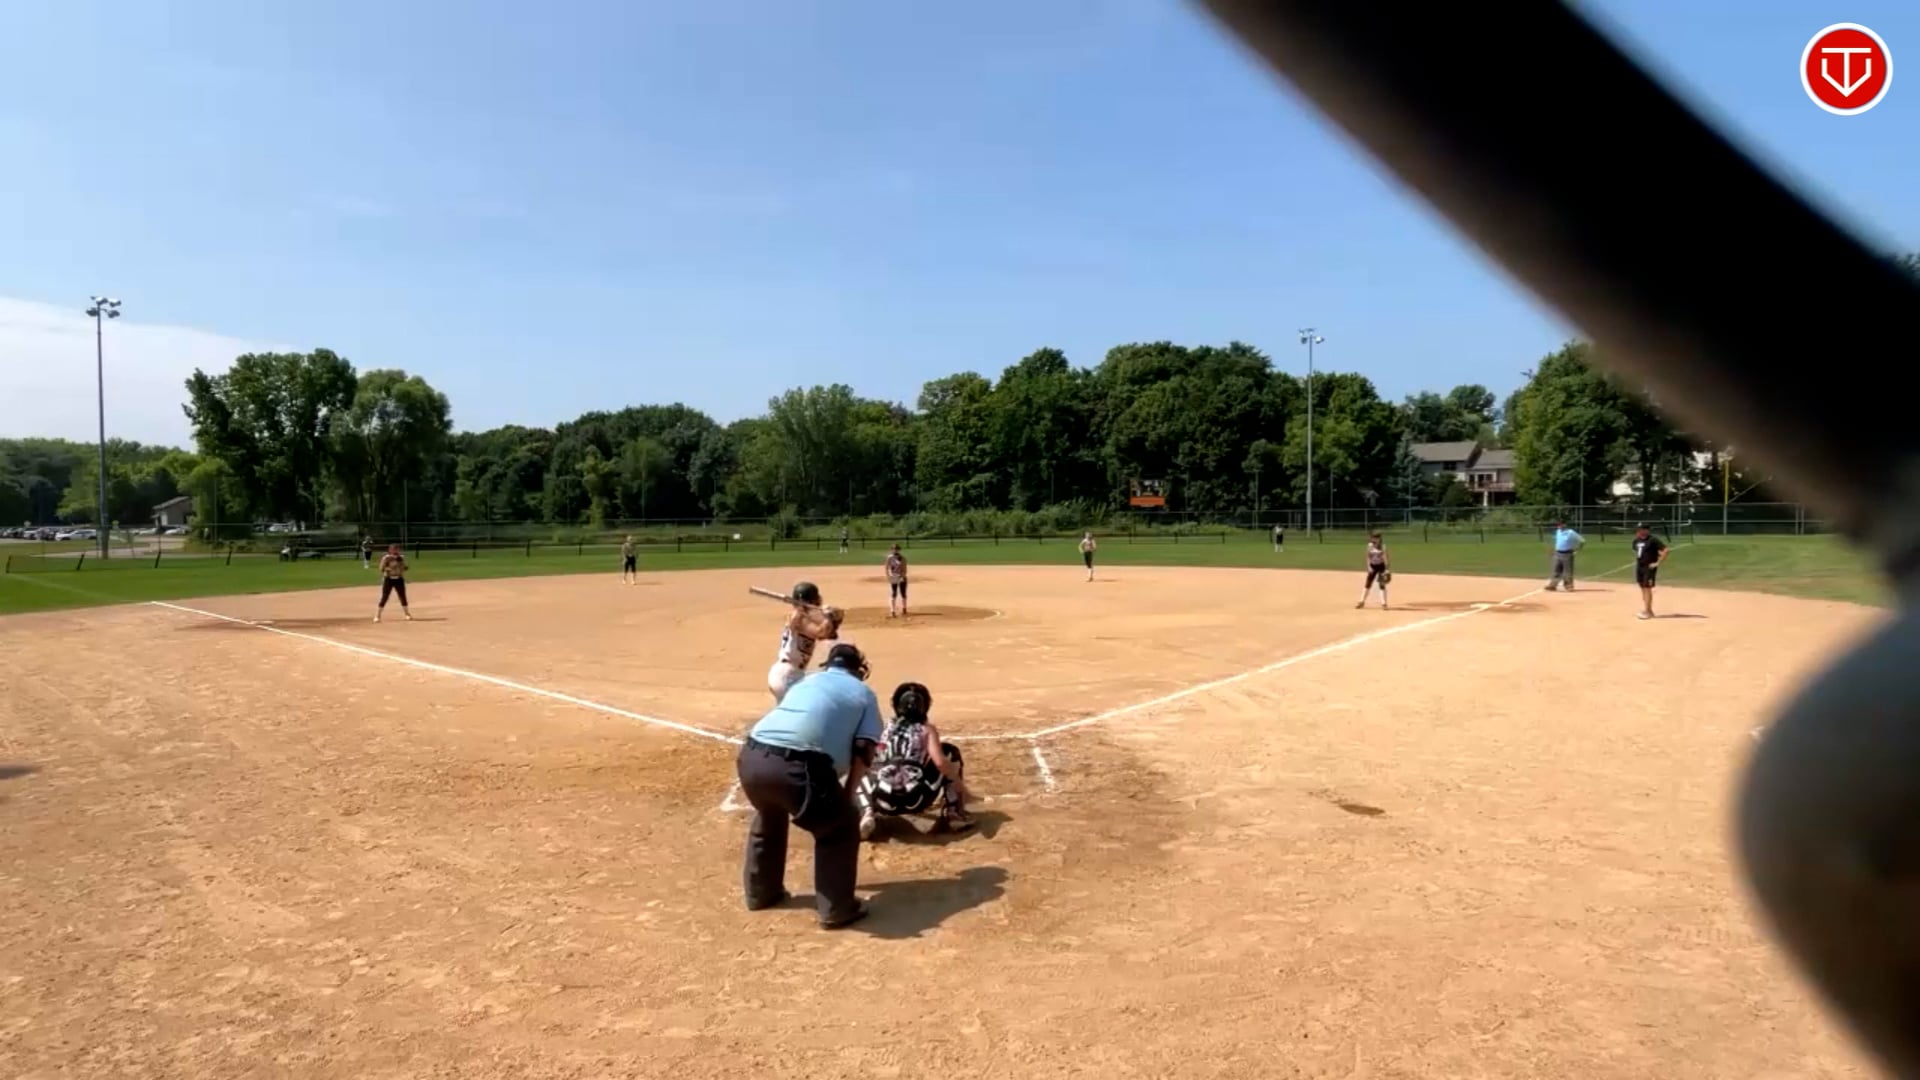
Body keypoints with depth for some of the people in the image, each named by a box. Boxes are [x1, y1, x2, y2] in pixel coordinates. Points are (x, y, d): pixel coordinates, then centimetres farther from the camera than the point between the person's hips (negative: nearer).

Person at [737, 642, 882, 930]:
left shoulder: (806, 682, 32)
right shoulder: (863, 692, 20)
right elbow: (863, 750, 7)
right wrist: (847, 794, 15)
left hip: (752, 757, 6)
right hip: (798, 764, -5)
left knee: (769, 817, 35)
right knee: (840, 828, 18)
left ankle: (761, 892, 48)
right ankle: (836, 909, 20)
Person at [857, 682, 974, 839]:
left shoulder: (884, 728, 22)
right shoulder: (927, 730, 12)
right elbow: (940, 762, -5)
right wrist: (959, 783, 10)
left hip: (884, 802, 2)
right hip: (917, 799, -2)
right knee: (950, 751, 21)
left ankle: (867, 814, 7)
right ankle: (953, 814, 17)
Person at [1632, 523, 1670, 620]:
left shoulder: (1653, 540, -13)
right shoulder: (1636, 541, 10)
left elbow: (1665, 550, -17)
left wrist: (1658, 563, -16)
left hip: (1649, 567, -8)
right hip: (1639, 567, 8)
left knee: (1647, 588, -8)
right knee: (1643, 589, 10)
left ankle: (1647, 611, -6)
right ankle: (1648, 610, 17)